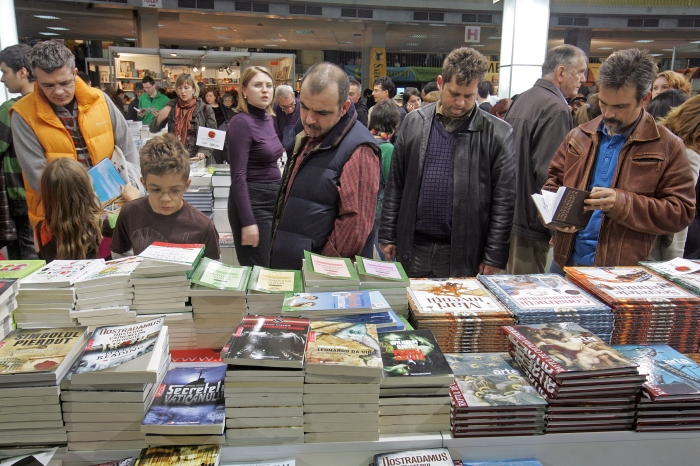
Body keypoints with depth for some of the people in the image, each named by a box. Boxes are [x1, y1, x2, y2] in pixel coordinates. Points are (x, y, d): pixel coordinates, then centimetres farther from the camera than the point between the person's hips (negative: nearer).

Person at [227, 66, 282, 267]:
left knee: (274, 268, 16)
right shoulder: (241, 122, -14)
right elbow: (238, 176, -18)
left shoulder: (268, 118, 10)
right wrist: (247, 222, -22)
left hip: (274, 200, 9)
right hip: (252, 202, -8)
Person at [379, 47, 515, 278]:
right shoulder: (414, 122, 4)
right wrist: (387, 235, 5)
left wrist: (494, 257, -6)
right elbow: (394, 185, 7)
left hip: (463, 254, -2)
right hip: (412, 248, 3)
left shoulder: (498, 134, -5)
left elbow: (504, 201, -4)